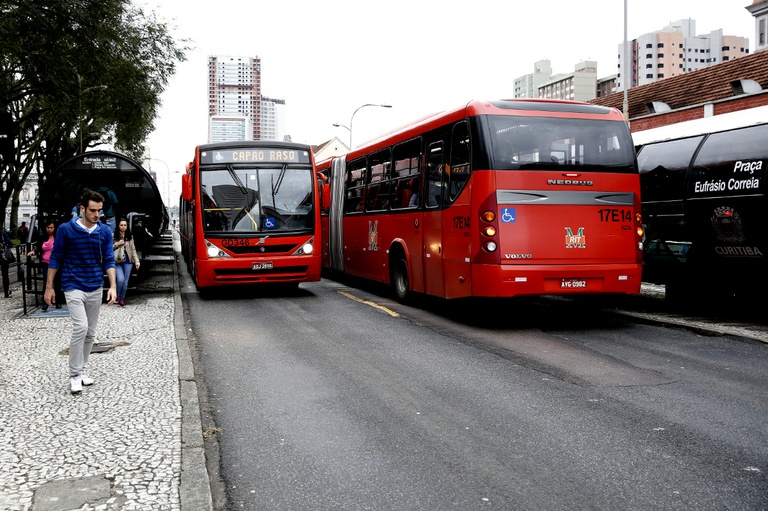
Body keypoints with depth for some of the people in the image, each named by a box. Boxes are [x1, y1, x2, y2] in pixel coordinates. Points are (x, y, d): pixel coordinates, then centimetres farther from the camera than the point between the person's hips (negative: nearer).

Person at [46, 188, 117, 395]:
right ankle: (74, 374, -5)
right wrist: (49, 287, 0)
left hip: (95, 288, 4)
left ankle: (81, 369, 26)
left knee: (91, 332, 10)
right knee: (81, 327, -17)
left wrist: (113, 286, -8)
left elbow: (108, 260, 3)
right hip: (73, 287, -4)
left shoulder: (105, 232, 0)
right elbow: (55, 259, -1)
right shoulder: (66, 229, -8)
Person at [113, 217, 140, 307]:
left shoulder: (130, 237, 9)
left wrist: (137, 261, 1)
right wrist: (117, 244, -14)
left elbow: (133, 249, 9)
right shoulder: (114, 236, -1)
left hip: (128, 262, 3)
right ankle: (116, 296, 9)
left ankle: (121, 299, 19)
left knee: (125, 281, 4)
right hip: (117, 262, -3)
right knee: (120, 279, -16)